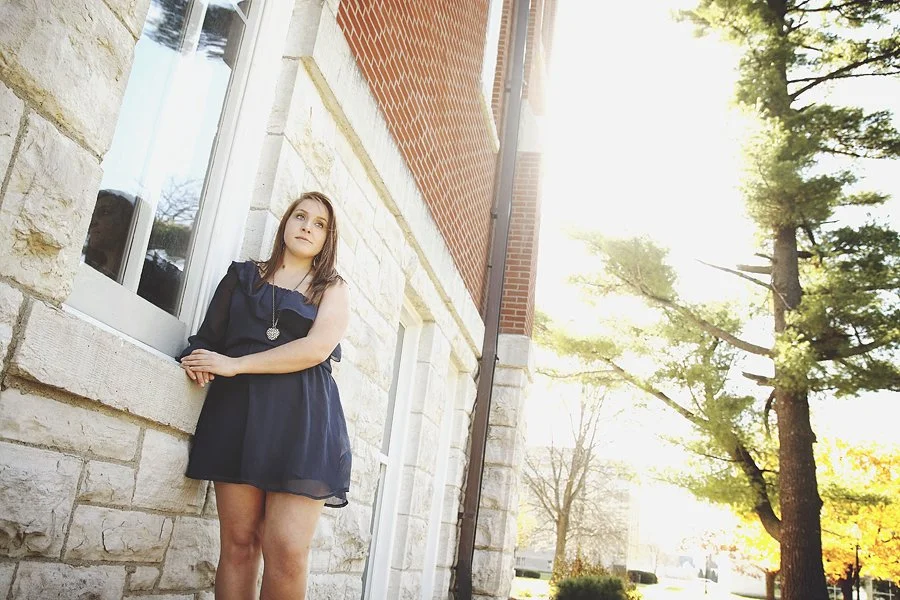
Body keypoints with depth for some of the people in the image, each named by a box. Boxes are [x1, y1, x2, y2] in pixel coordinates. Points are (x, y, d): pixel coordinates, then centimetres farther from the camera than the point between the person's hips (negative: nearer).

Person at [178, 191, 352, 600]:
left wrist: (234, 364, -7)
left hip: (302, 417, -1)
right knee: (238, 543, -2)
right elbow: (212, 335, 19)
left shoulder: (332, 289, 14)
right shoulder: (244, 276, 20)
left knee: (287, 551, -12)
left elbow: (316, 348, -3)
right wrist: (201, 360, -6)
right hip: (239, 411, 2)